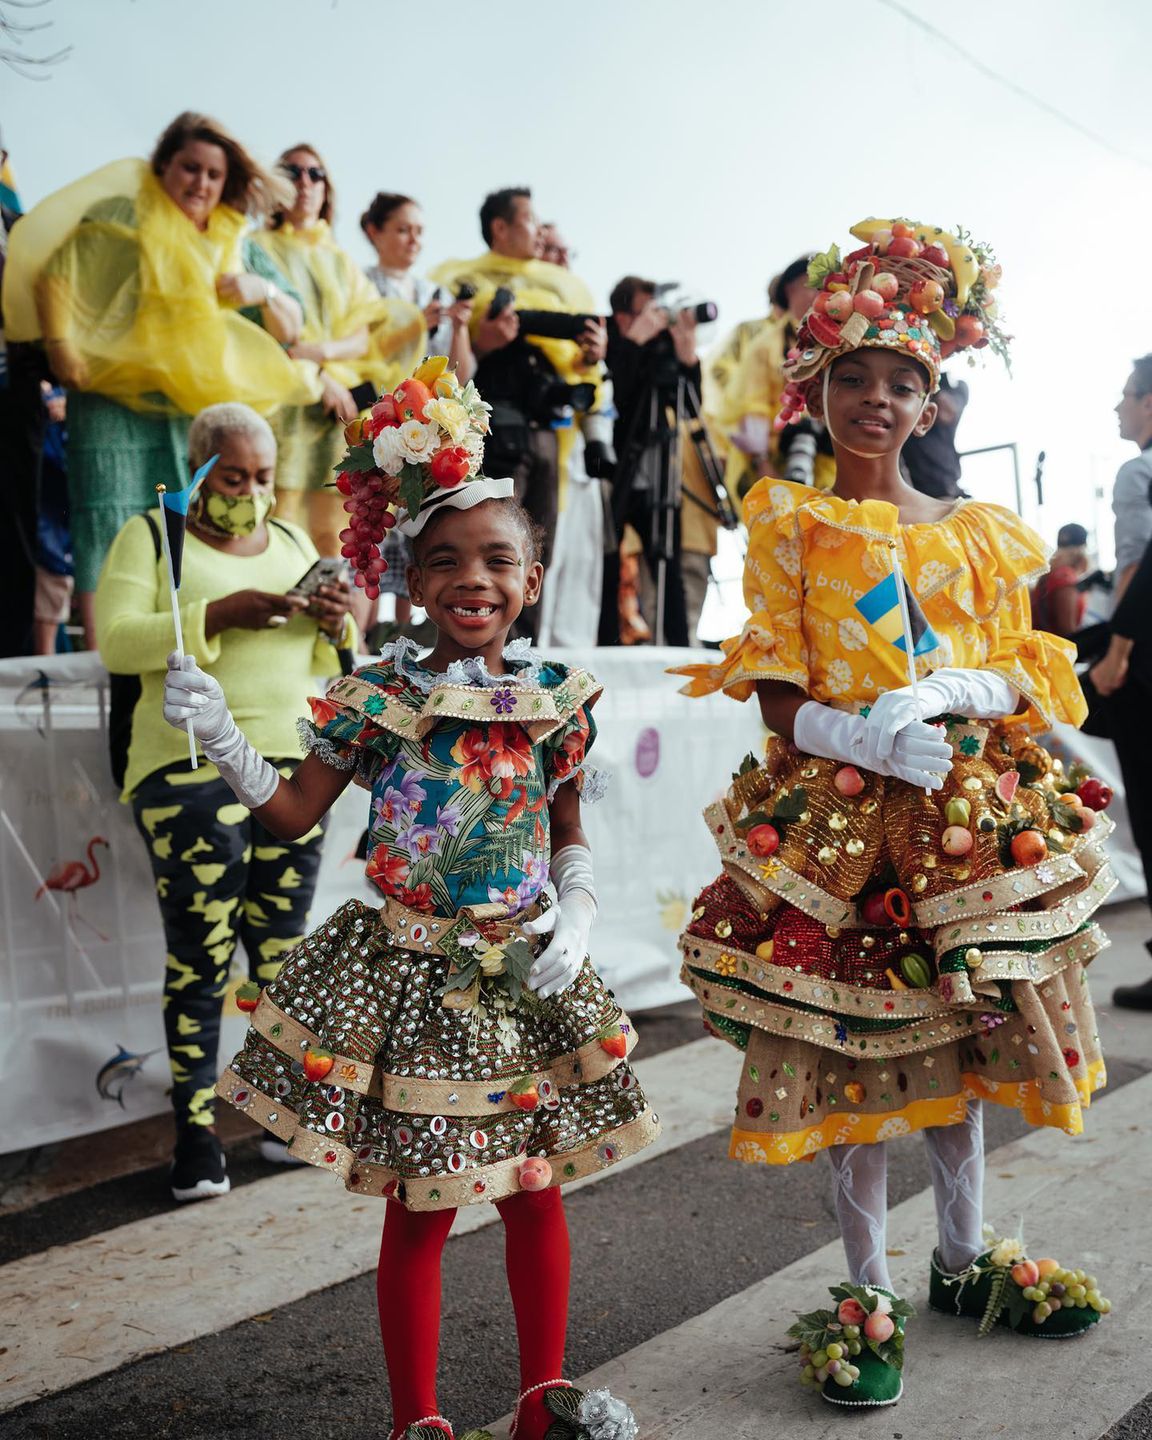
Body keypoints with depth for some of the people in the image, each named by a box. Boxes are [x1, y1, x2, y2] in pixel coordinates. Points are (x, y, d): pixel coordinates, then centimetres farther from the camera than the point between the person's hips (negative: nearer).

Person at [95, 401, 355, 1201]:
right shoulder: (151, 536, 4)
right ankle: (196, 1127, 8)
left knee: (284, 953, 6)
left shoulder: (294, 543, 18)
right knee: (199, 955, -3)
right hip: (192, 769, -4)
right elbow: (116, 641, -7)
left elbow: (331, 662, 18)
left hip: (293, 766, 4)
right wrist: (217, 615, -18)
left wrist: (336, 623, -5)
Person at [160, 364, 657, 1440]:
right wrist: (220, 735, -11)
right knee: (420, 1209, 6)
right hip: (410, 973, -2)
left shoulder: (557, 698, 1)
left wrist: (575, 917, -6)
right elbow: (293, 815, 0)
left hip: (525, 973, 3)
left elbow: (570, 835, 9)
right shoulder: (377, 696, -5)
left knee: (535, 1190, 14)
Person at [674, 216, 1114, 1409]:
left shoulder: (979, 536, 10)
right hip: (840, 817, -3)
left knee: (961, 1036, 13)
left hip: (968, 814, 4)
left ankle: (964, 1259, 33)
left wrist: (951, 693, -13)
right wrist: (878, 741, -21)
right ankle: (866, 1289, 19)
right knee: (851, 1049, 2)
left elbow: (1022, 678, 8)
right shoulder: (791, 527, 0)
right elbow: (777, 695, -6)